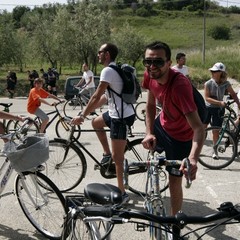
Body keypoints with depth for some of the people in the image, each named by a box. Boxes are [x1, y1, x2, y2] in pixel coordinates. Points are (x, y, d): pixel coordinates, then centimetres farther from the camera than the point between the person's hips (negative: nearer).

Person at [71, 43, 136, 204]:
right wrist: (88, 111, 17)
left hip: (122, 117, -10)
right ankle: (107, 153, 31)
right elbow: (105, 97, 18)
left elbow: (97, 96, -18)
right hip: (118, 112, 10)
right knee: (96, 122, 29)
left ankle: (122, 193, 5)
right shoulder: (116, 69, 15)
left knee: (117, 157, -4)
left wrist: (82, 115, -11)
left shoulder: (108, 71, -16)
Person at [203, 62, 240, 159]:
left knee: (216, 131, 4)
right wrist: (219, 102, -28)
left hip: (218, 109, 1)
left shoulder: (226, 83, -8)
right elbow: (207, 98, -18)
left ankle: (215, 151, 19)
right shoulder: (208, 84, -13)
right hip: (208, 108, 0)